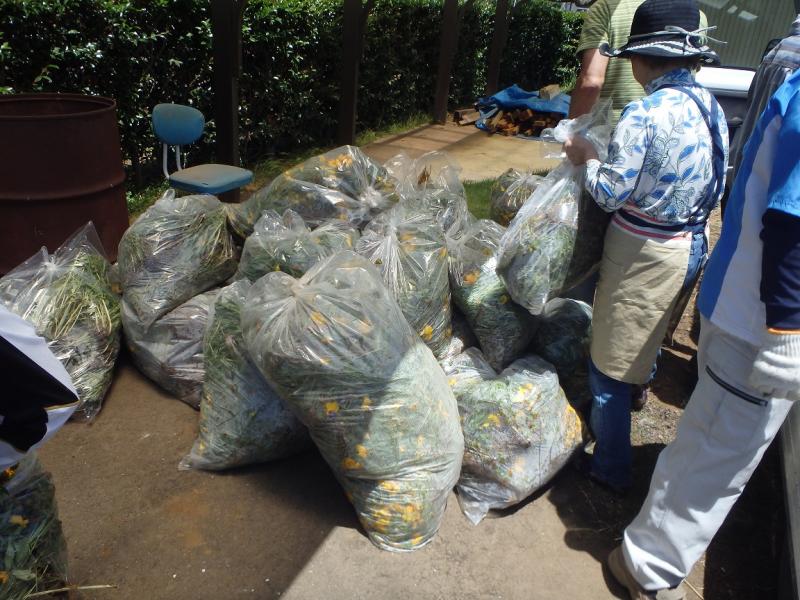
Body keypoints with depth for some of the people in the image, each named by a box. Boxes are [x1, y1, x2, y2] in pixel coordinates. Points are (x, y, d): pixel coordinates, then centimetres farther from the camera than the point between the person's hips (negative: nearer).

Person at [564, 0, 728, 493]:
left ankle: (612, 470, 20)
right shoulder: (710, 107, 4)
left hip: (645, 252, -8)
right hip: (691, 244, 8)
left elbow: (611, 193, -20)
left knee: (611, 364, 6)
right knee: (647, 341, 30)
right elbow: (702, 178, 10)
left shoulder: (647, 113, -22)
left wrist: (588, 157, -3)